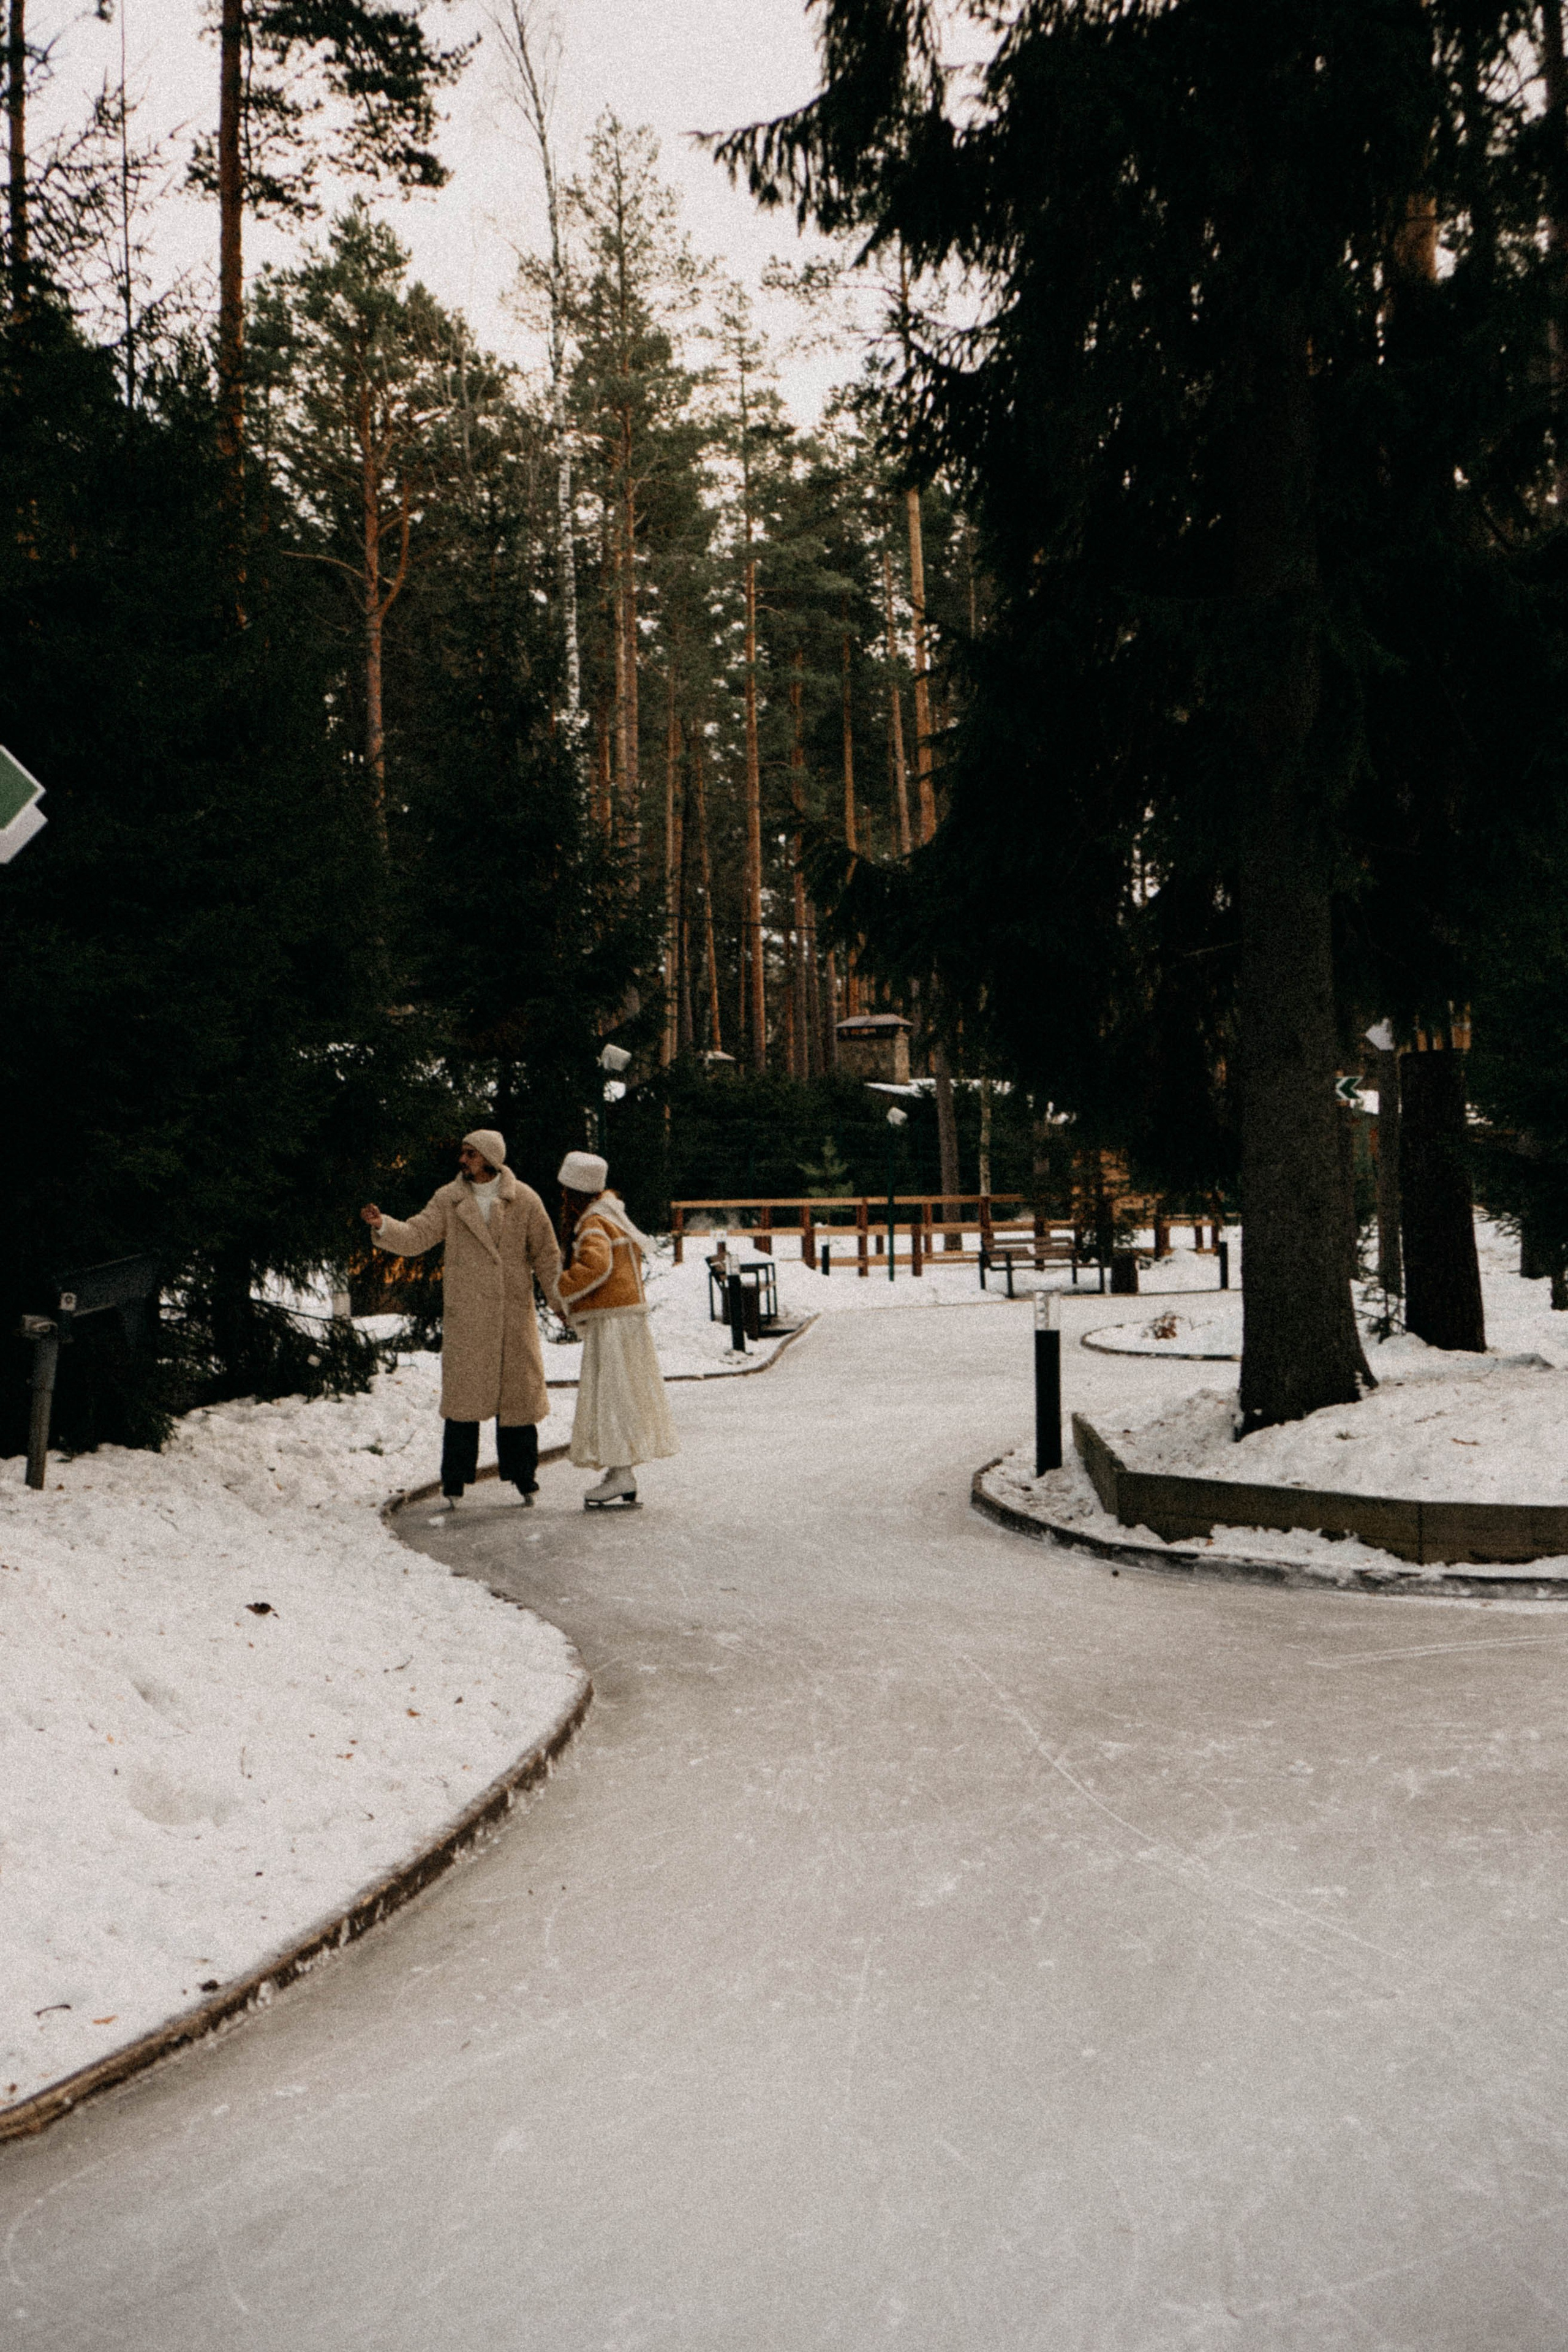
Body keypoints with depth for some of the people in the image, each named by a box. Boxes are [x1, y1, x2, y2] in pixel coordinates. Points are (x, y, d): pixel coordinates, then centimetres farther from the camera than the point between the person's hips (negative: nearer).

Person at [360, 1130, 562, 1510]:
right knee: (463, 1393, -2)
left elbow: (545, 1254, 5)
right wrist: (383, 1225, -20)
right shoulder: (448, 1200, 4)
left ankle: (524, 1477, 20)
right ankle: (454, 1482, 6)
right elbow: (416, 1237, -3)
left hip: (514, 1312, 0)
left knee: (518, 1391, 6)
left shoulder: (524, 1201, 1)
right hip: (465, 1315, 0)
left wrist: (562, 1300, 1)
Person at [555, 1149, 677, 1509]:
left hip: (611, 1320, -10)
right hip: (624, 1314, 10)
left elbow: (596, 1265, -31)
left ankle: (621, 1478, -9)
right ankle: (620, 1474, 16)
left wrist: (562, 1290, -19)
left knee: (610, 1392, -8)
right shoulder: (610, 1212, 16)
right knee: (620, 1394, 12)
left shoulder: (593, 1224, -13)